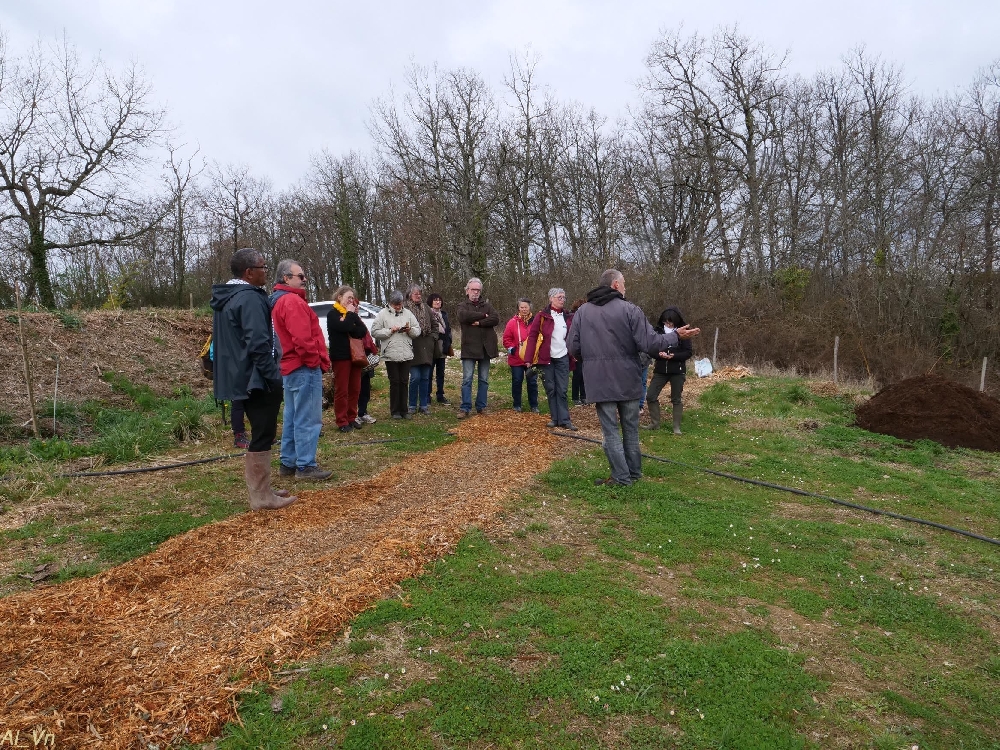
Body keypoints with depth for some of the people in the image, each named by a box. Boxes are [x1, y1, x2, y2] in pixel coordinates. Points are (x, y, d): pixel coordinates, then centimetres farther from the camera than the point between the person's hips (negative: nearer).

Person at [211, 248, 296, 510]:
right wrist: (274, 377, -20)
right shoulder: (250, 298, -17)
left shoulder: (226, 298, 16)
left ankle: (259, 490, 26)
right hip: (258, 379, -10)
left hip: (242, 378, 10)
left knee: (259, 434, 18)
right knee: (263, 436, -3)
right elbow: (258, 344, -25)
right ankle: (261, 497, 3)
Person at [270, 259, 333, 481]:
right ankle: (305, 466, -2)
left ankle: (288, 463, 21)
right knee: (308, 419, -6)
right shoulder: (293, 301, -14)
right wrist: (317, 361, -12)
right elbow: (303, 339, -24)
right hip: (304, 367, -11)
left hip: (291, 367, 11)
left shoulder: (279, 301, 19)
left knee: (293, 417, 15)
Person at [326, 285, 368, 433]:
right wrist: (350, 313, -8)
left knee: (355, 389, 8)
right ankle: (342, 422, -1)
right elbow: (344, 327, -22)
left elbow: (363, 331, 1)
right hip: (341, 356, -6)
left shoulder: (352, 314, 16)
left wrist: (354, 315, -11)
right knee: (341, 390, -4)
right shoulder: (333, 314, -3)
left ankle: (352, 418, 17)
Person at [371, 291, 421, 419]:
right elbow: (375, 332, -5)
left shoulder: (408, 313, 11)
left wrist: (410, 330, -10)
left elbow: (418, 331, 10)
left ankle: (404, 409, 17)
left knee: (404, 382, 8)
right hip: (390, 354, -3)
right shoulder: (383, 314, 1)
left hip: (406, 354, 3)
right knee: (394, 382, 3)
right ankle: (395, 411, 12)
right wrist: (390, 330, -14)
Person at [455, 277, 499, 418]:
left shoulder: (487, 305, 13)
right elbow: (464, 316, -18)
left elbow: (496, 319, -4)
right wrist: (483, 315, -11)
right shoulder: (463, 306, 6)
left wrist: (479, 322, -14)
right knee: (467, 379, -5)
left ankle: (481, 407, 15)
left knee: (484, 380, 8)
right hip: (469, 348, -3)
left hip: (486, 348, 3)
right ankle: (465, 408, -1)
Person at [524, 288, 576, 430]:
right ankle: (554, 418, 15)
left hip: (563, 358, 2)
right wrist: (529, 359, -13)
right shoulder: (542, 316, -4)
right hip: (546, 358, -2)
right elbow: (532, 336, -7)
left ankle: (564, 420, 4)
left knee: (562, 390, 2)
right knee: (550, 389, 5)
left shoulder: (568, 317, 8)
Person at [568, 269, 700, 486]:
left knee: (610, 430, 7)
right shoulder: (630, 310, -9)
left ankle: (621, 477, 7)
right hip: (627, 380, 0)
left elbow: (574, 348, -1)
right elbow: (650, 343, -13)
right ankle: (634, 472, 26)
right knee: (631, 428, 15)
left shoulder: (582, 312, -1)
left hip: (600, 382, 0)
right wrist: (676, 335, 2)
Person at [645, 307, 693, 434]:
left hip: (677, 371, -2)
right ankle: (655, 423, 15)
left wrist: (673, 356, -22)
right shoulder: (658, 331, 0)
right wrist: (659, 354, -19)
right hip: (660, 370, 3)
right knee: (650, 396, -1)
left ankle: (677, 427, 15)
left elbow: (688, 352, -7)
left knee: (676, 399, 6)